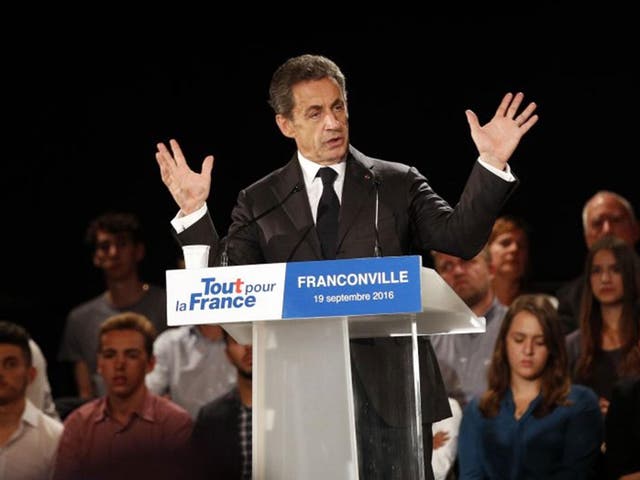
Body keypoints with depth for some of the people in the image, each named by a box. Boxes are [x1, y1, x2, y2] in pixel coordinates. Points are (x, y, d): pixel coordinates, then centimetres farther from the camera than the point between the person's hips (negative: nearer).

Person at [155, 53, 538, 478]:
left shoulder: (398, 184, 9)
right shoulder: (260, 203, 10)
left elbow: (460, 236, -4)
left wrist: (492, 166, -17)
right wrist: (194, 213, -12)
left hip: (391, 392, 0)